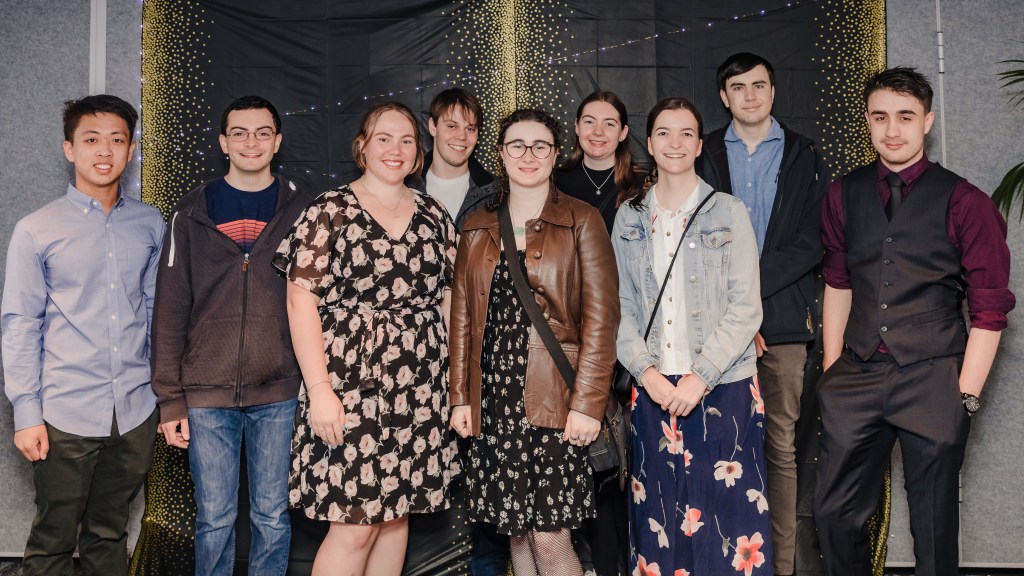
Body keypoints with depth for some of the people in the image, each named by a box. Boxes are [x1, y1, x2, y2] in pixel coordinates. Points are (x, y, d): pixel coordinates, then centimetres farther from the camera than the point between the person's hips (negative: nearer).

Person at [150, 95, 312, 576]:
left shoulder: (300, 211, 5)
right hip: (206, 395, 0)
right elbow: (170, 311, 3)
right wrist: (170, 400, -2)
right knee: (214, 518, 8)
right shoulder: (193, 213, 5)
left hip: (279, 393, 0)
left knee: (273, 517, 9)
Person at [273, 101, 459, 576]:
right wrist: (319, 389, -15)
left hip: (418, 390, 5)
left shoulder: (434, 217, 11)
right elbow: (301, 302, -8)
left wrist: (453, 380, 9)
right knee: (354, 526, -5)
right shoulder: (330, 212, -3)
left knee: (395, 512, 11)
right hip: (350, 387, -4)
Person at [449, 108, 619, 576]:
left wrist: (588, 403, -12)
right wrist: (460, 397, 6)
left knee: (550, 537, -4)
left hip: (553, 400, -4)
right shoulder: (478, 227, 13)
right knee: (514, 530, 9)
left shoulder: (582, 221, 1)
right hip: (493, 400, 4)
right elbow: (463, 316, 12)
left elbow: (600, 318, -5)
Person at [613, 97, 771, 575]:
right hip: (655, 389, 2)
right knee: (659, 518, 6)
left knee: (725, 513, 0)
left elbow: (746, 307, -4)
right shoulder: (629, 218, 9)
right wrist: (646, 371, -8)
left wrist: (700, 376, -13)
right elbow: (621, 305, 6)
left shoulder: (728, 213, 1)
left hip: (723, 388, -2)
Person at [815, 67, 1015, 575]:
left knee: (934, 528, 9)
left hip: (932, 381, -3)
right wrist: (831, 373, 9)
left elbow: (989, 310, -3)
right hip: (856, 379, 3)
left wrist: (965, 396, -8)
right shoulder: (843, 195, 8)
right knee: (835, 514, 8)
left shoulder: (964, 203, -3)